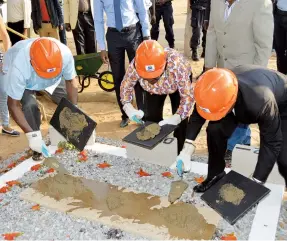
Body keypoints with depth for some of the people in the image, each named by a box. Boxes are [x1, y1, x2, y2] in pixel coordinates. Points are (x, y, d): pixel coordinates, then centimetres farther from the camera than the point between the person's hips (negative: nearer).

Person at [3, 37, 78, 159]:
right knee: (30, 105, -25)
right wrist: (31, 134, -37)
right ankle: (38, 148, -6)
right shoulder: (19, 67, -45)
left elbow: (71, 81, -19)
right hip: (22, 76, -3)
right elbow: (13, 104, -34)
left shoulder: (65, 53, -39)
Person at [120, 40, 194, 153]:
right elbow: (125, 86, -18)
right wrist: (128, 106, -36)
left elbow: (188, 96, -37)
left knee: (180, 121, -7)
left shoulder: (176, 64, -46)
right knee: (151, 118, 0)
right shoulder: (135, 66, -37)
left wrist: (177, 116, -53)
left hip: (180, 81, -2)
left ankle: (178, 152, 17)